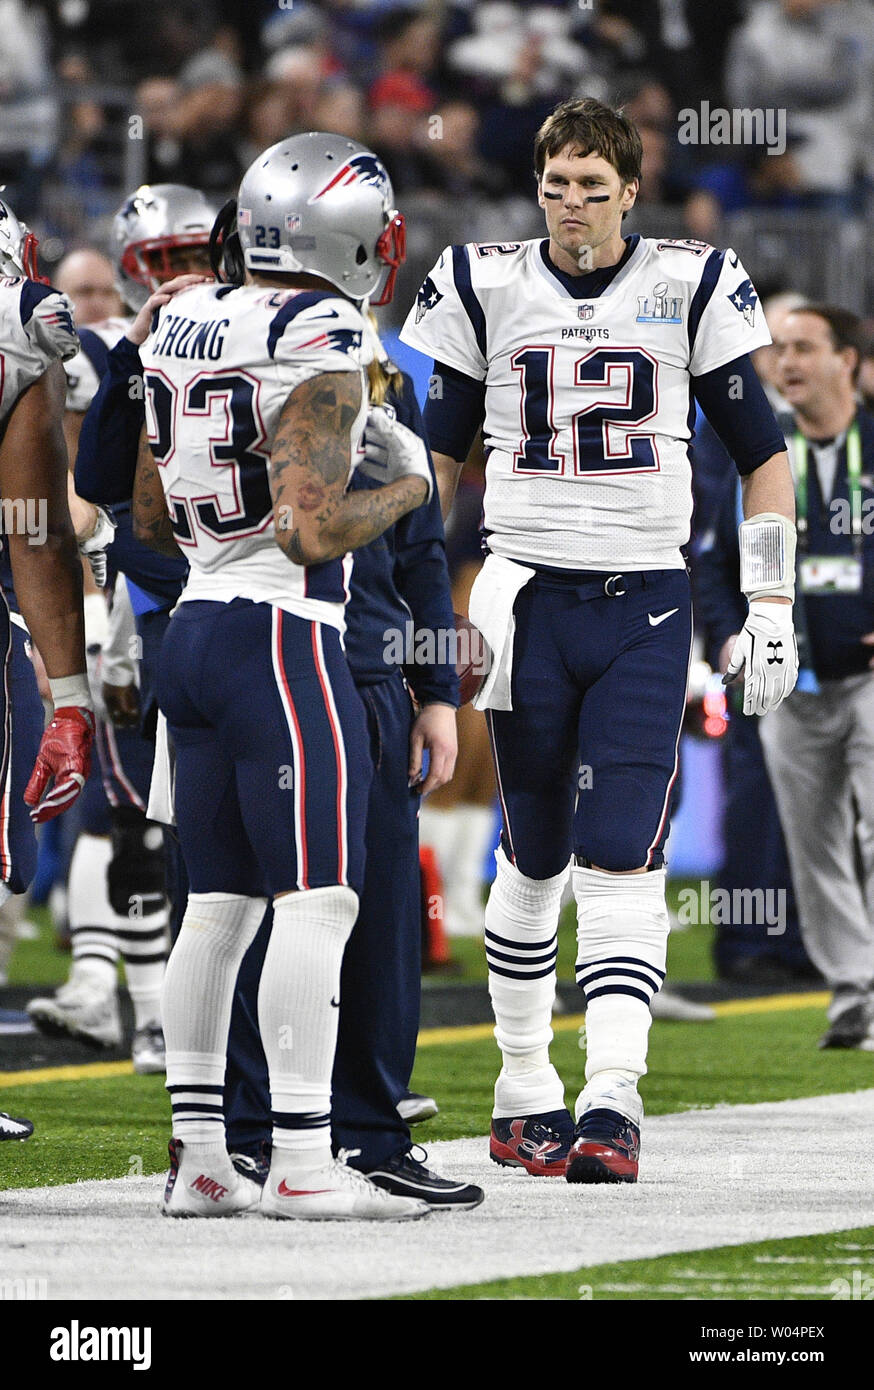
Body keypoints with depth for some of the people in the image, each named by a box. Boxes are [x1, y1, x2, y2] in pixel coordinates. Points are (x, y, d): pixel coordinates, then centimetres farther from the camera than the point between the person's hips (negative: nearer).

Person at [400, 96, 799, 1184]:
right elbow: (437, 458, 14)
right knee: (533, 860, 6)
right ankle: (524, 1094, 17)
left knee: (622, 862, -10)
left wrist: (770, 606, 2)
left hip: (645, 608, -1)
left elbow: (760, 453, 8)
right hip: (527, 598, 1)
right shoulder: (484, 287, 4)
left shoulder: (690, 286, 2)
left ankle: (611, 1104, -14)